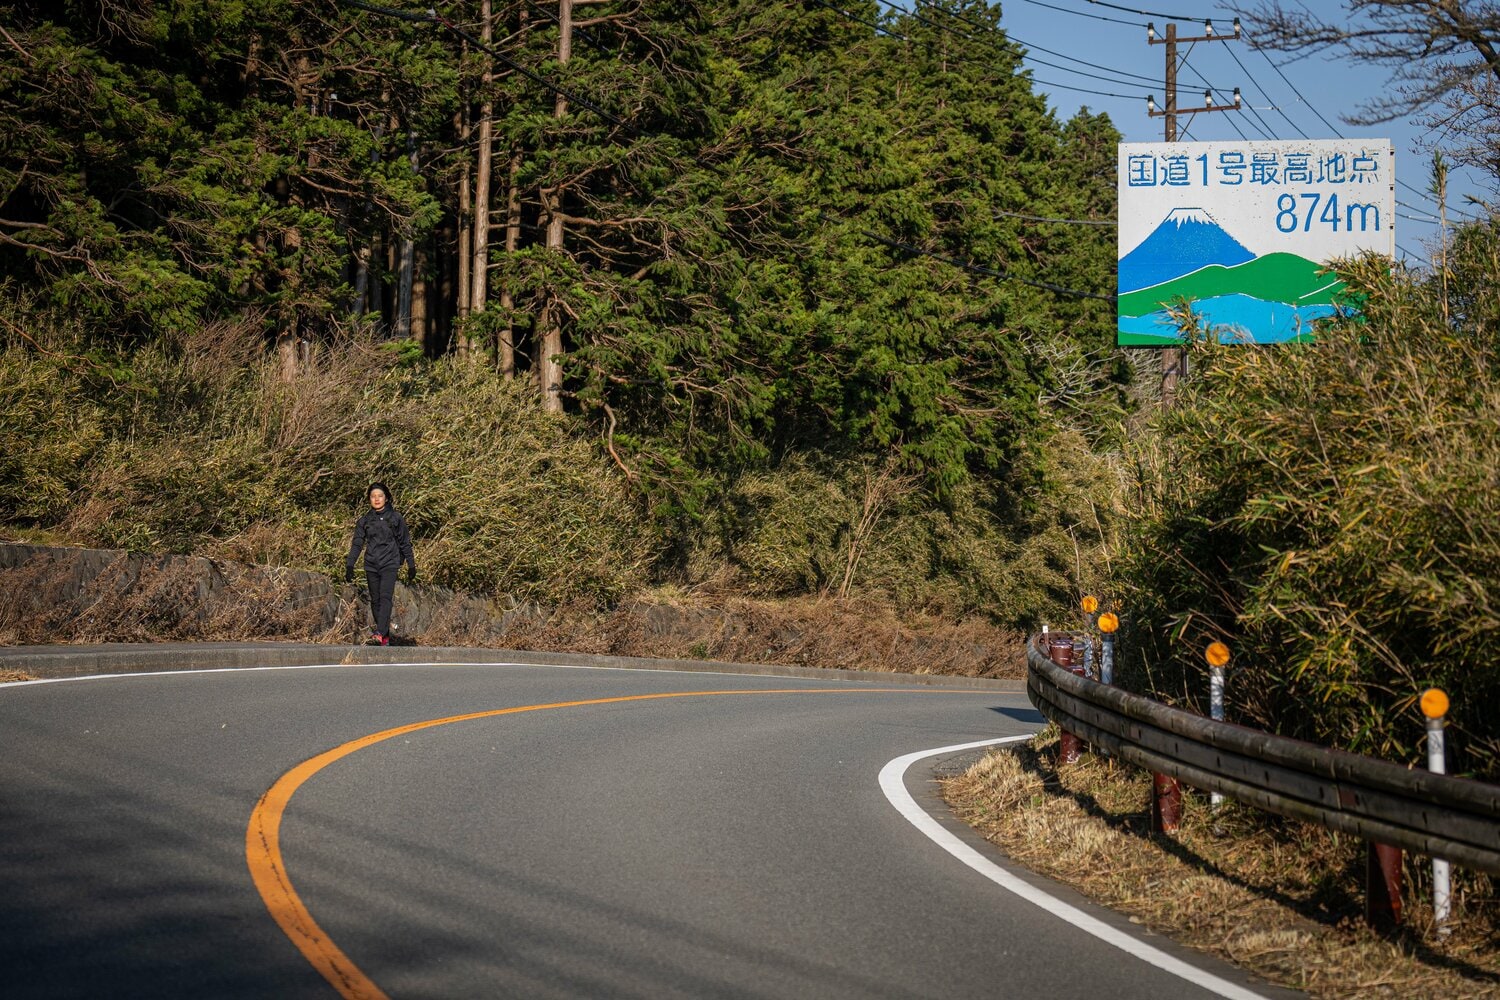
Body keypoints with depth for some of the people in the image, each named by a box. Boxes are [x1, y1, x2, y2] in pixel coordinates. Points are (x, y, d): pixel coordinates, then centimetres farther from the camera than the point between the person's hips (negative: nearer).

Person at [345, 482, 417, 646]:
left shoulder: (395, 517, 4)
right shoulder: (365, 520, 10)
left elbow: (405, 543, 7)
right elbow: (357, 543, 9)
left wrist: (411, 566, 7)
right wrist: (349, 565, -1)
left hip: (389, 564, -3)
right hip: (371, 565, 3)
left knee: (385, 597, -19)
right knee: (375, 600, 3)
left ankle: (380, 632, -32)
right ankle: (385, 638, 10)